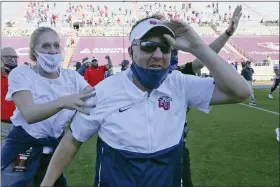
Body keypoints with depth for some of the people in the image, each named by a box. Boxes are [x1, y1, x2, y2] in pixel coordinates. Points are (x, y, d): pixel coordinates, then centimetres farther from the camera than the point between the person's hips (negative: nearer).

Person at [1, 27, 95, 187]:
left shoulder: (72, 76, -2)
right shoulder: (21, 74, -14)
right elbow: (29, 114, -31)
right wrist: (62, 102, -49)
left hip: (56, 147, 4)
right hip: (23, 149, -3)